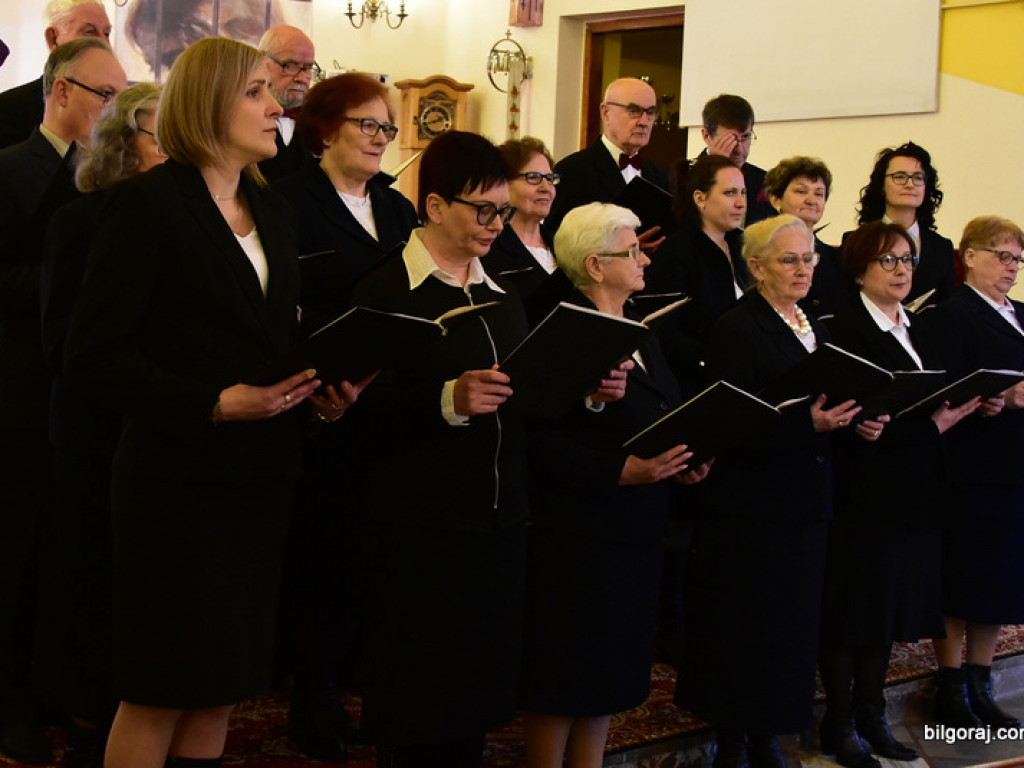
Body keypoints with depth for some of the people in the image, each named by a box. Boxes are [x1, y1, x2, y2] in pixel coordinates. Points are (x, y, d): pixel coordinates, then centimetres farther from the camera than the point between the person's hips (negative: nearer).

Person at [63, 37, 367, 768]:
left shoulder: (273, 211, 13)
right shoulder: (148, 202, -9)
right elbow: (93, 356, -14)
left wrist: (321, 393, 0)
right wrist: (214, 403, -20)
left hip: (260, 476, 7)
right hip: (181, 479, -7)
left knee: (220, 690, 12)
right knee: (160, 696, 2)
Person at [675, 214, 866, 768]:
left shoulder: (813, 328, 14)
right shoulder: (737, 329, -11)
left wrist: (853, 420, -2)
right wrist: (808, 423, -27)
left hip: (804, 503, 7)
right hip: (751, 508, -7)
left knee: (791, 623, 11)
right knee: (744, 624, 1)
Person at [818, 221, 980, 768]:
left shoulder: (919, 331, 15)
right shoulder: (846, 329, -11)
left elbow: (939, 397, 13)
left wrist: (960, 409, -7)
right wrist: (930, 425, -22)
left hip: (912, 493, 7)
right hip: (862, 491, -7)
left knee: (891, 602, 13)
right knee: (851, 606, 1)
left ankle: (871, 716, 24)